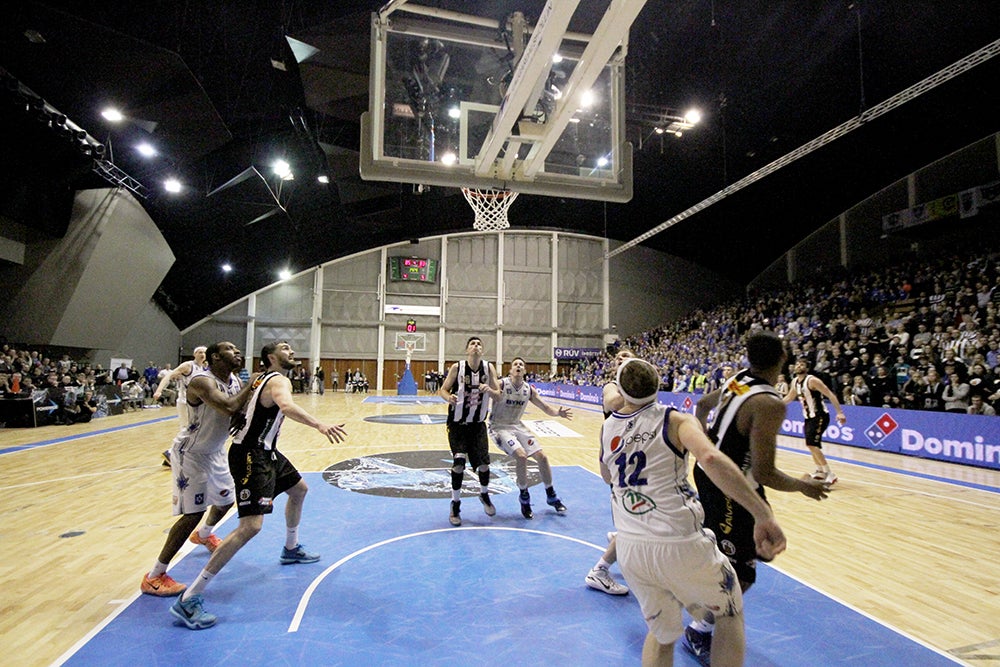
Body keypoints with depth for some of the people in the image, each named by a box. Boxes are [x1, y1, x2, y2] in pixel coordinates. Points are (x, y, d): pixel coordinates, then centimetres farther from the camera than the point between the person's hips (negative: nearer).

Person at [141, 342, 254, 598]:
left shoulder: (235, 381, -3)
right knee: (193, 513, -11)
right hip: (190, 453, -8)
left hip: (215, 452, 8)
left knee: (226, 500, 22)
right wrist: (252, 385, -32)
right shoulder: (202, 381, -28)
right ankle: (154, 577, 4)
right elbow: (229, 408, -44)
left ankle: (203, 535, 54)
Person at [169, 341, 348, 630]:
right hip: (250, 456, -11)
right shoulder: (279, 380, -19)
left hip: (265, 451, 11)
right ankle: (188, 599, -12)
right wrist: (319, 425, -55)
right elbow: (286, 405, -42)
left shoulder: (263, 379, 11)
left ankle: (291, 549, 47)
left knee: (299, 490, 27)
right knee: (250, 526, -19)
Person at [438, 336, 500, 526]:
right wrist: (449, 397, -29)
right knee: (459, 463, -11)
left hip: (478, 424, 2)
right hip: (458, 424, -2)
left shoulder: (489, 368, -5)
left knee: (483, 463, 1)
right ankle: (455, 505, 11)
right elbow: (443, 389, -7)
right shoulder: (457, 367, -11)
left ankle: (484, 495, 33)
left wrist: (488, 390, -26)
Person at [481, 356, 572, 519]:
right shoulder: (501, 384, -17)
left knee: (541, 456, 1)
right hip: (499, 427, -6)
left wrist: (558, 413, -21)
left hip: (517, 426, 6)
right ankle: (524, 497, -1)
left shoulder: (529, 389, -2)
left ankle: (551, 496, 23)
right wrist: (488, 391, -60)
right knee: (521, 456, -25)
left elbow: (546, 408, 1)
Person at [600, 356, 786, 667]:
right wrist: (764, 515, -25)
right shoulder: (676, 420, -6)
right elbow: (710, 458, -27)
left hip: (630, 548, 5)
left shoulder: (607, 428, 6)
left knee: (661, 634, 27)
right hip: (680, 544, -4)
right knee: (729, 613, 26)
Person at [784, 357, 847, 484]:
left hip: (820, 416, -9)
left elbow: (830, 395, -21)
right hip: (809, 417, 9)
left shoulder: (812, 380, -18)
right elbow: (790, 397, 21)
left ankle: (830, 474, -9)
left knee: (812, 445, -16)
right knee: (812, 445, 16)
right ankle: (820, 471, 32)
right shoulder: (794, 381, 6)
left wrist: (839, 413, -29)